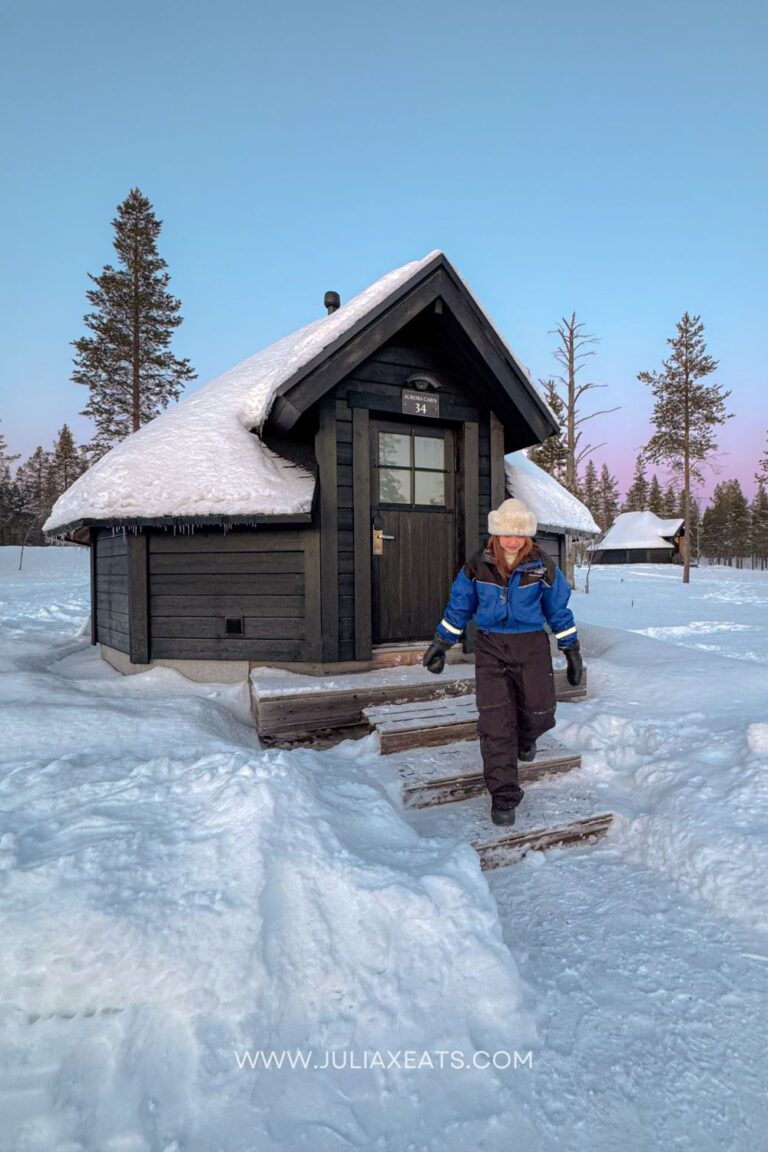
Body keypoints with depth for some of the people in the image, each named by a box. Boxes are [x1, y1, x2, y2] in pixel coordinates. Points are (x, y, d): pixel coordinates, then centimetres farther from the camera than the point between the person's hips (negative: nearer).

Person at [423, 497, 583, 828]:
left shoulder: (542, 565, -4)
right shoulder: (478, 565, -4)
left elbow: (558, 609, 7)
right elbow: (459, 605, 8)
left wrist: (572, 651, 11)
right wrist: (440, 643, 11)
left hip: (532, 645, 1)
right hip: (491, 646, 0)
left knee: (539, 713, 1)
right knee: (495, 720, -9)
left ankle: (525, 739, 41)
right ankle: (503, 796, 2)